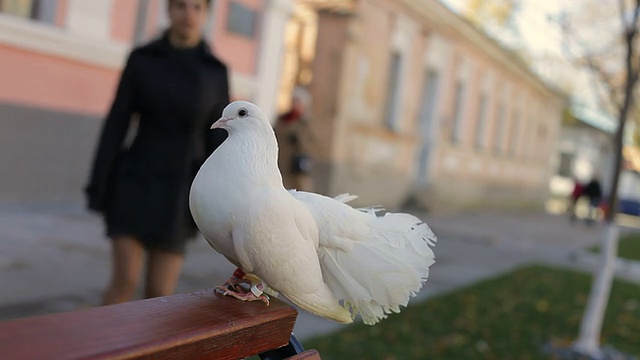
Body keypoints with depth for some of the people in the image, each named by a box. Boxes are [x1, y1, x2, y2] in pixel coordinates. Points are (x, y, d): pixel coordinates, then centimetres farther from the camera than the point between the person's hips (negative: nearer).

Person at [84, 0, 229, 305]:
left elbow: (216, 141, 3)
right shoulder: (141, 59, 1)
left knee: (160, 294, -1)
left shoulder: (216, 73, 2)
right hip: (136, 183, -1)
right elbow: (116, 125, 0)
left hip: (178, 192, 1)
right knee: (126, 281, -13)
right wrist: (98, 188, -5)